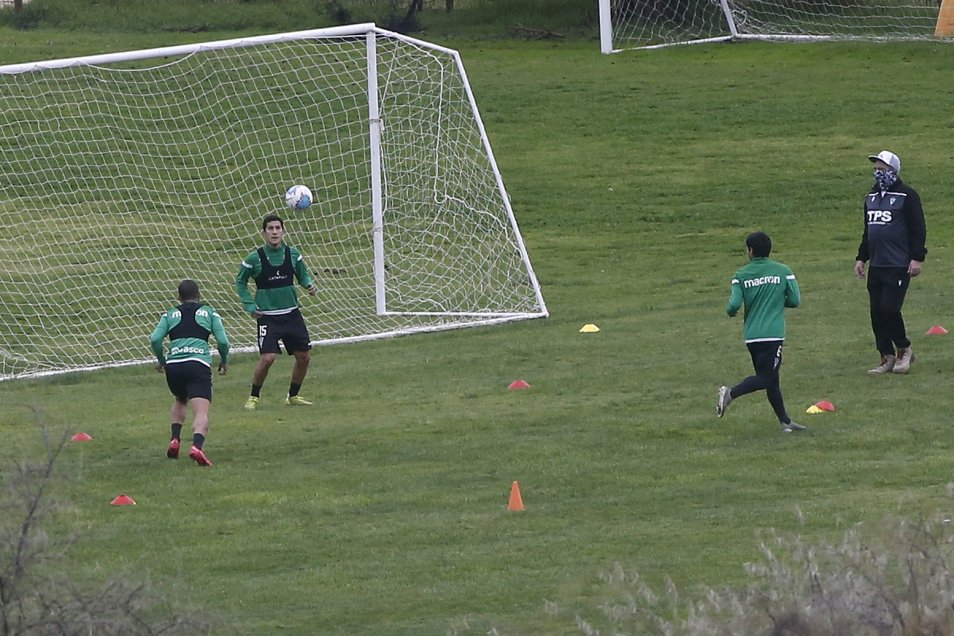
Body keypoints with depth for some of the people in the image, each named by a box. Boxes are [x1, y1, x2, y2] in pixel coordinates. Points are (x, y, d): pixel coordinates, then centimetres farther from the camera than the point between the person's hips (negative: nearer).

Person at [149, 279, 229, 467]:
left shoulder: (170, 314, 19)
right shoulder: (208, 312, 16)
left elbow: (155, 339, 6)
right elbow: (223, 341, 7)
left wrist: (160, 360, 23)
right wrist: (224, 361, 25)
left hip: (173, 365, 3)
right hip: (199, 364, -3)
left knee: (180, 400, 33)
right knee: (201, 412, -12)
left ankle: (175, 440, 18)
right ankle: (197, 446, -38)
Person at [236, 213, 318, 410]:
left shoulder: (292, 254, 1)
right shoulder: (255, 258, -8)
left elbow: (303, 275, 15)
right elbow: (240, 282, 5)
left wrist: (310, 284, -8)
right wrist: (250, 305, -5)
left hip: (292, 313, 4)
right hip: (267, 317, -4)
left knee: (304, 357, 4)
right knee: (267, 358, -17)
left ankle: (293, 396, 25)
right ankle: (254, 397, 3)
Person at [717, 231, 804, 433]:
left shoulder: (741, 275, 1)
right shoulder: (783, 271, -1)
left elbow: (734, 305, -8)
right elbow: (794, 300, 1)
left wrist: (730, 310, 15)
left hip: (751, 335, 3)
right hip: (773, 334, -3)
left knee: (770, 379, 12)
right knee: (767, 377, -4)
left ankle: (785, 421, 14)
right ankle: (730, 393, -25)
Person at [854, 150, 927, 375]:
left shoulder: (906, 195, -6)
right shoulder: (872, 196, 16)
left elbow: (918, 229, -9)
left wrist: (917, 258, -15)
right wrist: (861, 258, 20)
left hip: (899, 265, -7)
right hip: (876, 266, 7)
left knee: (889, 309, -13)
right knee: (876, 312, 4)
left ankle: (904, 350, 7)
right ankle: (887, 358, 10)